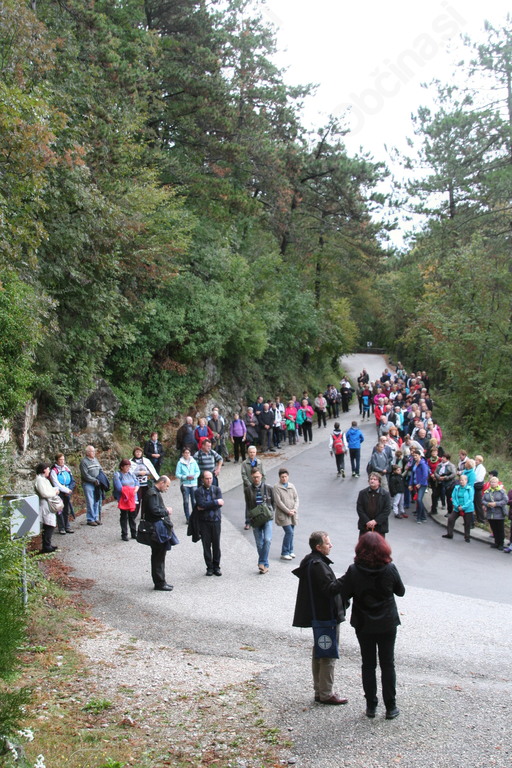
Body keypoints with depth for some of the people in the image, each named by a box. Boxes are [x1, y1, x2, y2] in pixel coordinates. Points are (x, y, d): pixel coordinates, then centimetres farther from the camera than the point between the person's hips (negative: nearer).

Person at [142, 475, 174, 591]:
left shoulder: (155, 493, 17)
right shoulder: (153, 493, -16)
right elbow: (154, 510, -25)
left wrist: (165, 510, 7)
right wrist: (166, 511, -11)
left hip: (160, 528, 11)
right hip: (157, 528, -11)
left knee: (158, 557, 15)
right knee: (159, 557, -4)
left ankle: (160, 581, 22)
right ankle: (159, 583, 2)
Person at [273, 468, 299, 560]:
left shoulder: (292, 486, 9)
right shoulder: (276, 487, -7)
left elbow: (296, 498, 8)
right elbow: (278, 501, -12)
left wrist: (294, 509, -8)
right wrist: (288, 511, -15)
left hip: (292, 514, 5)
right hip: (283, 514, -5)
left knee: (291, 533, 9)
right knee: (289, 532, -12)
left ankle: (290, 551, 24)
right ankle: (284, 553, -3)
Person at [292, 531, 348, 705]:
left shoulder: (310, 562, 11)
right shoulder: (318, 565, -22)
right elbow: (329, 588, -27)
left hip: (318, 616, 11)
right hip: (327, 616, -11)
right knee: (329, 655, -1)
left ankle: (319, 691, 27)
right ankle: (326, 694, 7)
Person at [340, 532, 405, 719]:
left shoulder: (354, 571, -17)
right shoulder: (390, 569, -15)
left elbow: (345, 594, -9)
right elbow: (401, 591, -1)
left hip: (363, 625, 0)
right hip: (387, 624, 0)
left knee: (368, 665, 13)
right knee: (387, 665, 12)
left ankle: (371, 706, 18)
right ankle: (390, 707, 16)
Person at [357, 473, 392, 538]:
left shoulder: (385, 494, -3)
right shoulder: (362, 493, 3)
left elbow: (387, 511, -7)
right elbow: (359, 508, -1)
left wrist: (375, 521, -15)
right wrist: (367, 521, -12)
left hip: (380, 526, -1)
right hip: (365, 526, 2)